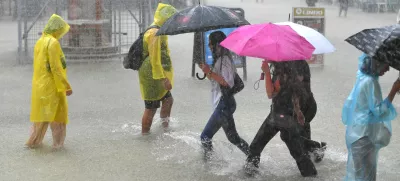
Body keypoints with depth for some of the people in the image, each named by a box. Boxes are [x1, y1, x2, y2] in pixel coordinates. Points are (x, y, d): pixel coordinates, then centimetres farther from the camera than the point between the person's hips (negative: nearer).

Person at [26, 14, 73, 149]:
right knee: (58, 113, 4)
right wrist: (66, 86, -17)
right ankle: (58, 142, 8)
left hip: (39, 84, 8)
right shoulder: (53, 42, -17)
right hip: (51, 85, -8)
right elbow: (56, 68, -21)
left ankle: (35, 140, 23)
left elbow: (37, 65, 14)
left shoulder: (40, 42, 9)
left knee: (41, 113, 18)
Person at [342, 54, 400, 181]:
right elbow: (379, 111, -21)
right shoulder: (371, 82, -20)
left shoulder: (363, 78, 7)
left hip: (357, 132, 9)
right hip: (364, 135, -9)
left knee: (356, 170, 18)